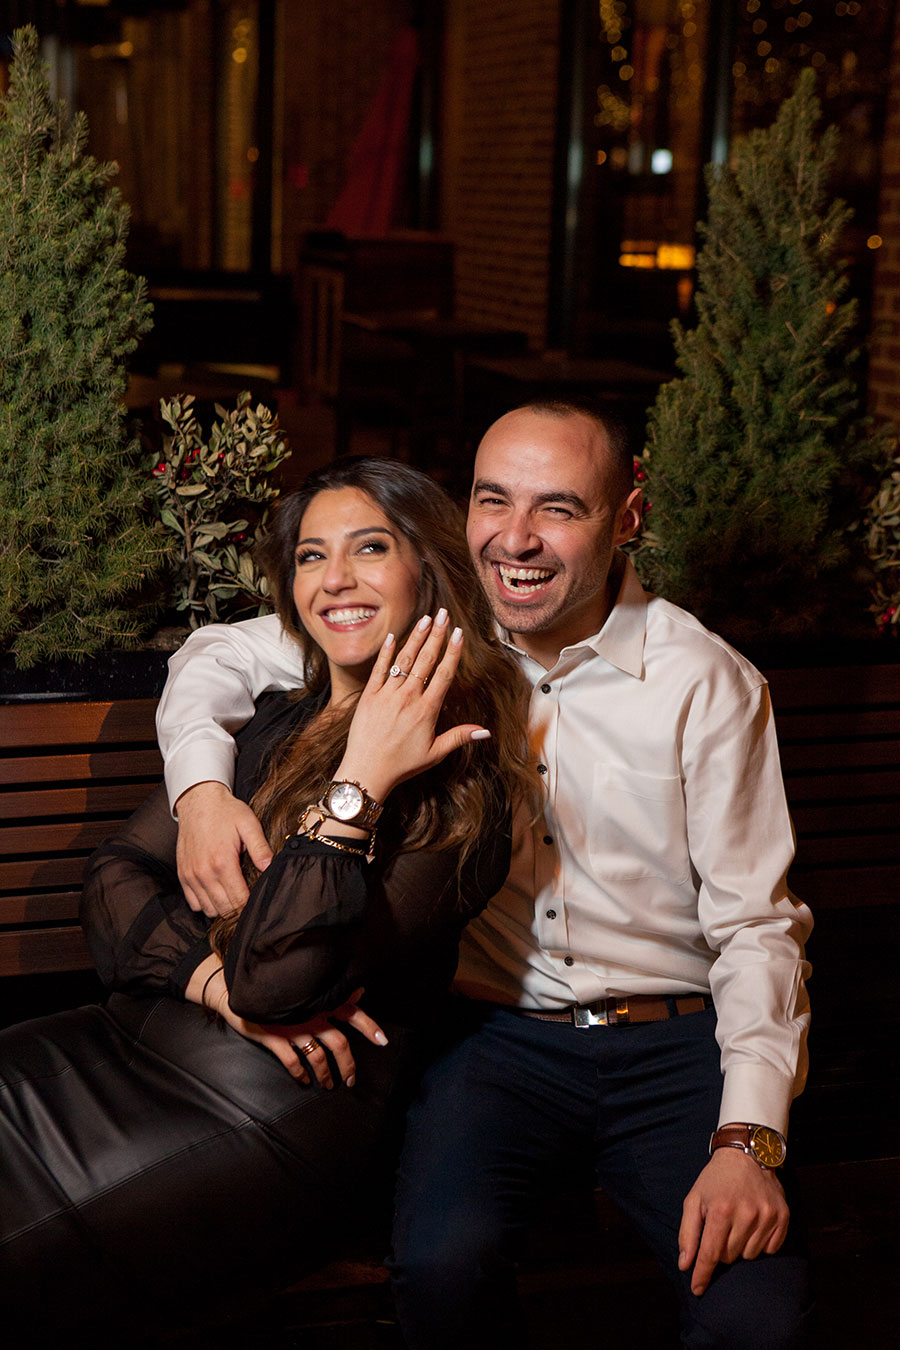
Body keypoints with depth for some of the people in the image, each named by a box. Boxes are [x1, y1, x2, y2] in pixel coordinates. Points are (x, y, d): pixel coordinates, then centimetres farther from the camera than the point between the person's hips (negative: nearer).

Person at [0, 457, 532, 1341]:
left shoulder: (459, 782, -7)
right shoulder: (270, 727, 14)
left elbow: (277, 978, -17)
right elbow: (115, 877, 5)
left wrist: (359, 781, -18)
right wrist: (221, 983, -12)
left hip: (275, 1113, -6)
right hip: (130, 1043, 7)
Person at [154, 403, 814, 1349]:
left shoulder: (708, 685, -4)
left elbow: (755, 924, -3)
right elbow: (221, 656, 11)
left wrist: (749, 1138, -16)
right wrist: (202, 788, -11)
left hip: (673, 1039, 0)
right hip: (495, 1030, 1)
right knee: (442, 1262, -29)